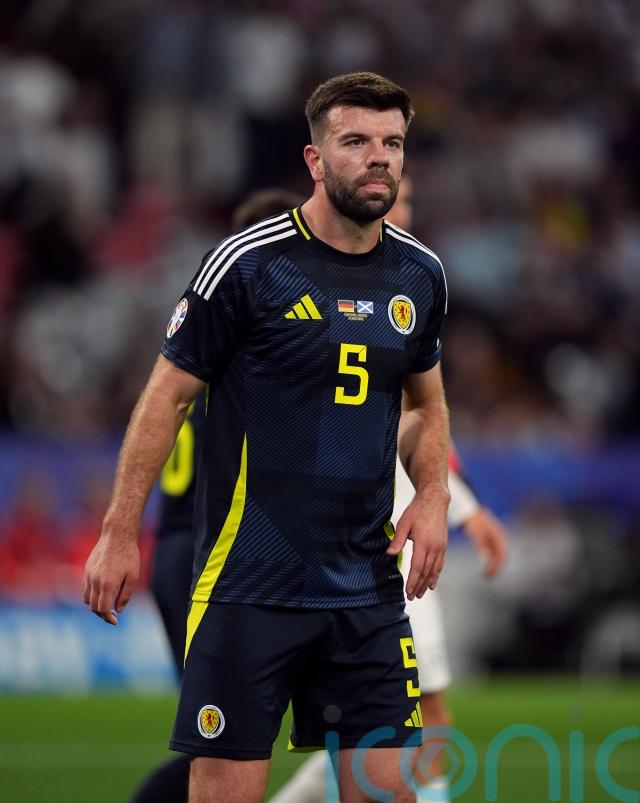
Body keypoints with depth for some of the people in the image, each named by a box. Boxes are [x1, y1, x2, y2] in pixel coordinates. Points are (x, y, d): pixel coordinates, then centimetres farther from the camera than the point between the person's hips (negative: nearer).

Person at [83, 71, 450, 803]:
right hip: (249, 583, -5)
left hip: (368, 587, 5)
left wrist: (433, 496, 3)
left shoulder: (420, 275, 7)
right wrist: (119, 532, -6)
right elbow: (168, 395, -4)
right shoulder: (248, 263, -9)